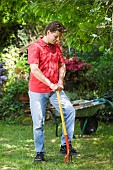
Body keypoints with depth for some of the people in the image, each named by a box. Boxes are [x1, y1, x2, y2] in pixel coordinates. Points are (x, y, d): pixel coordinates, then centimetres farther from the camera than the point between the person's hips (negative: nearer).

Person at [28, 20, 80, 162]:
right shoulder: (35, 47, -12)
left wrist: (60, 81, -3)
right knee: (38, 122, -1)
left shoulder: (56, 47, 10)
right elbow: (34, 70, -21)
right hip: (37, 91, -6)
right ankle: (39, 152, 12)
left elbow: (62, 65, 15)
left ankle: (65, 145, 3)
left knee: (70, 111, -7)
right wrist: (51, 84, -23)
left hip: (55, 89, 6)